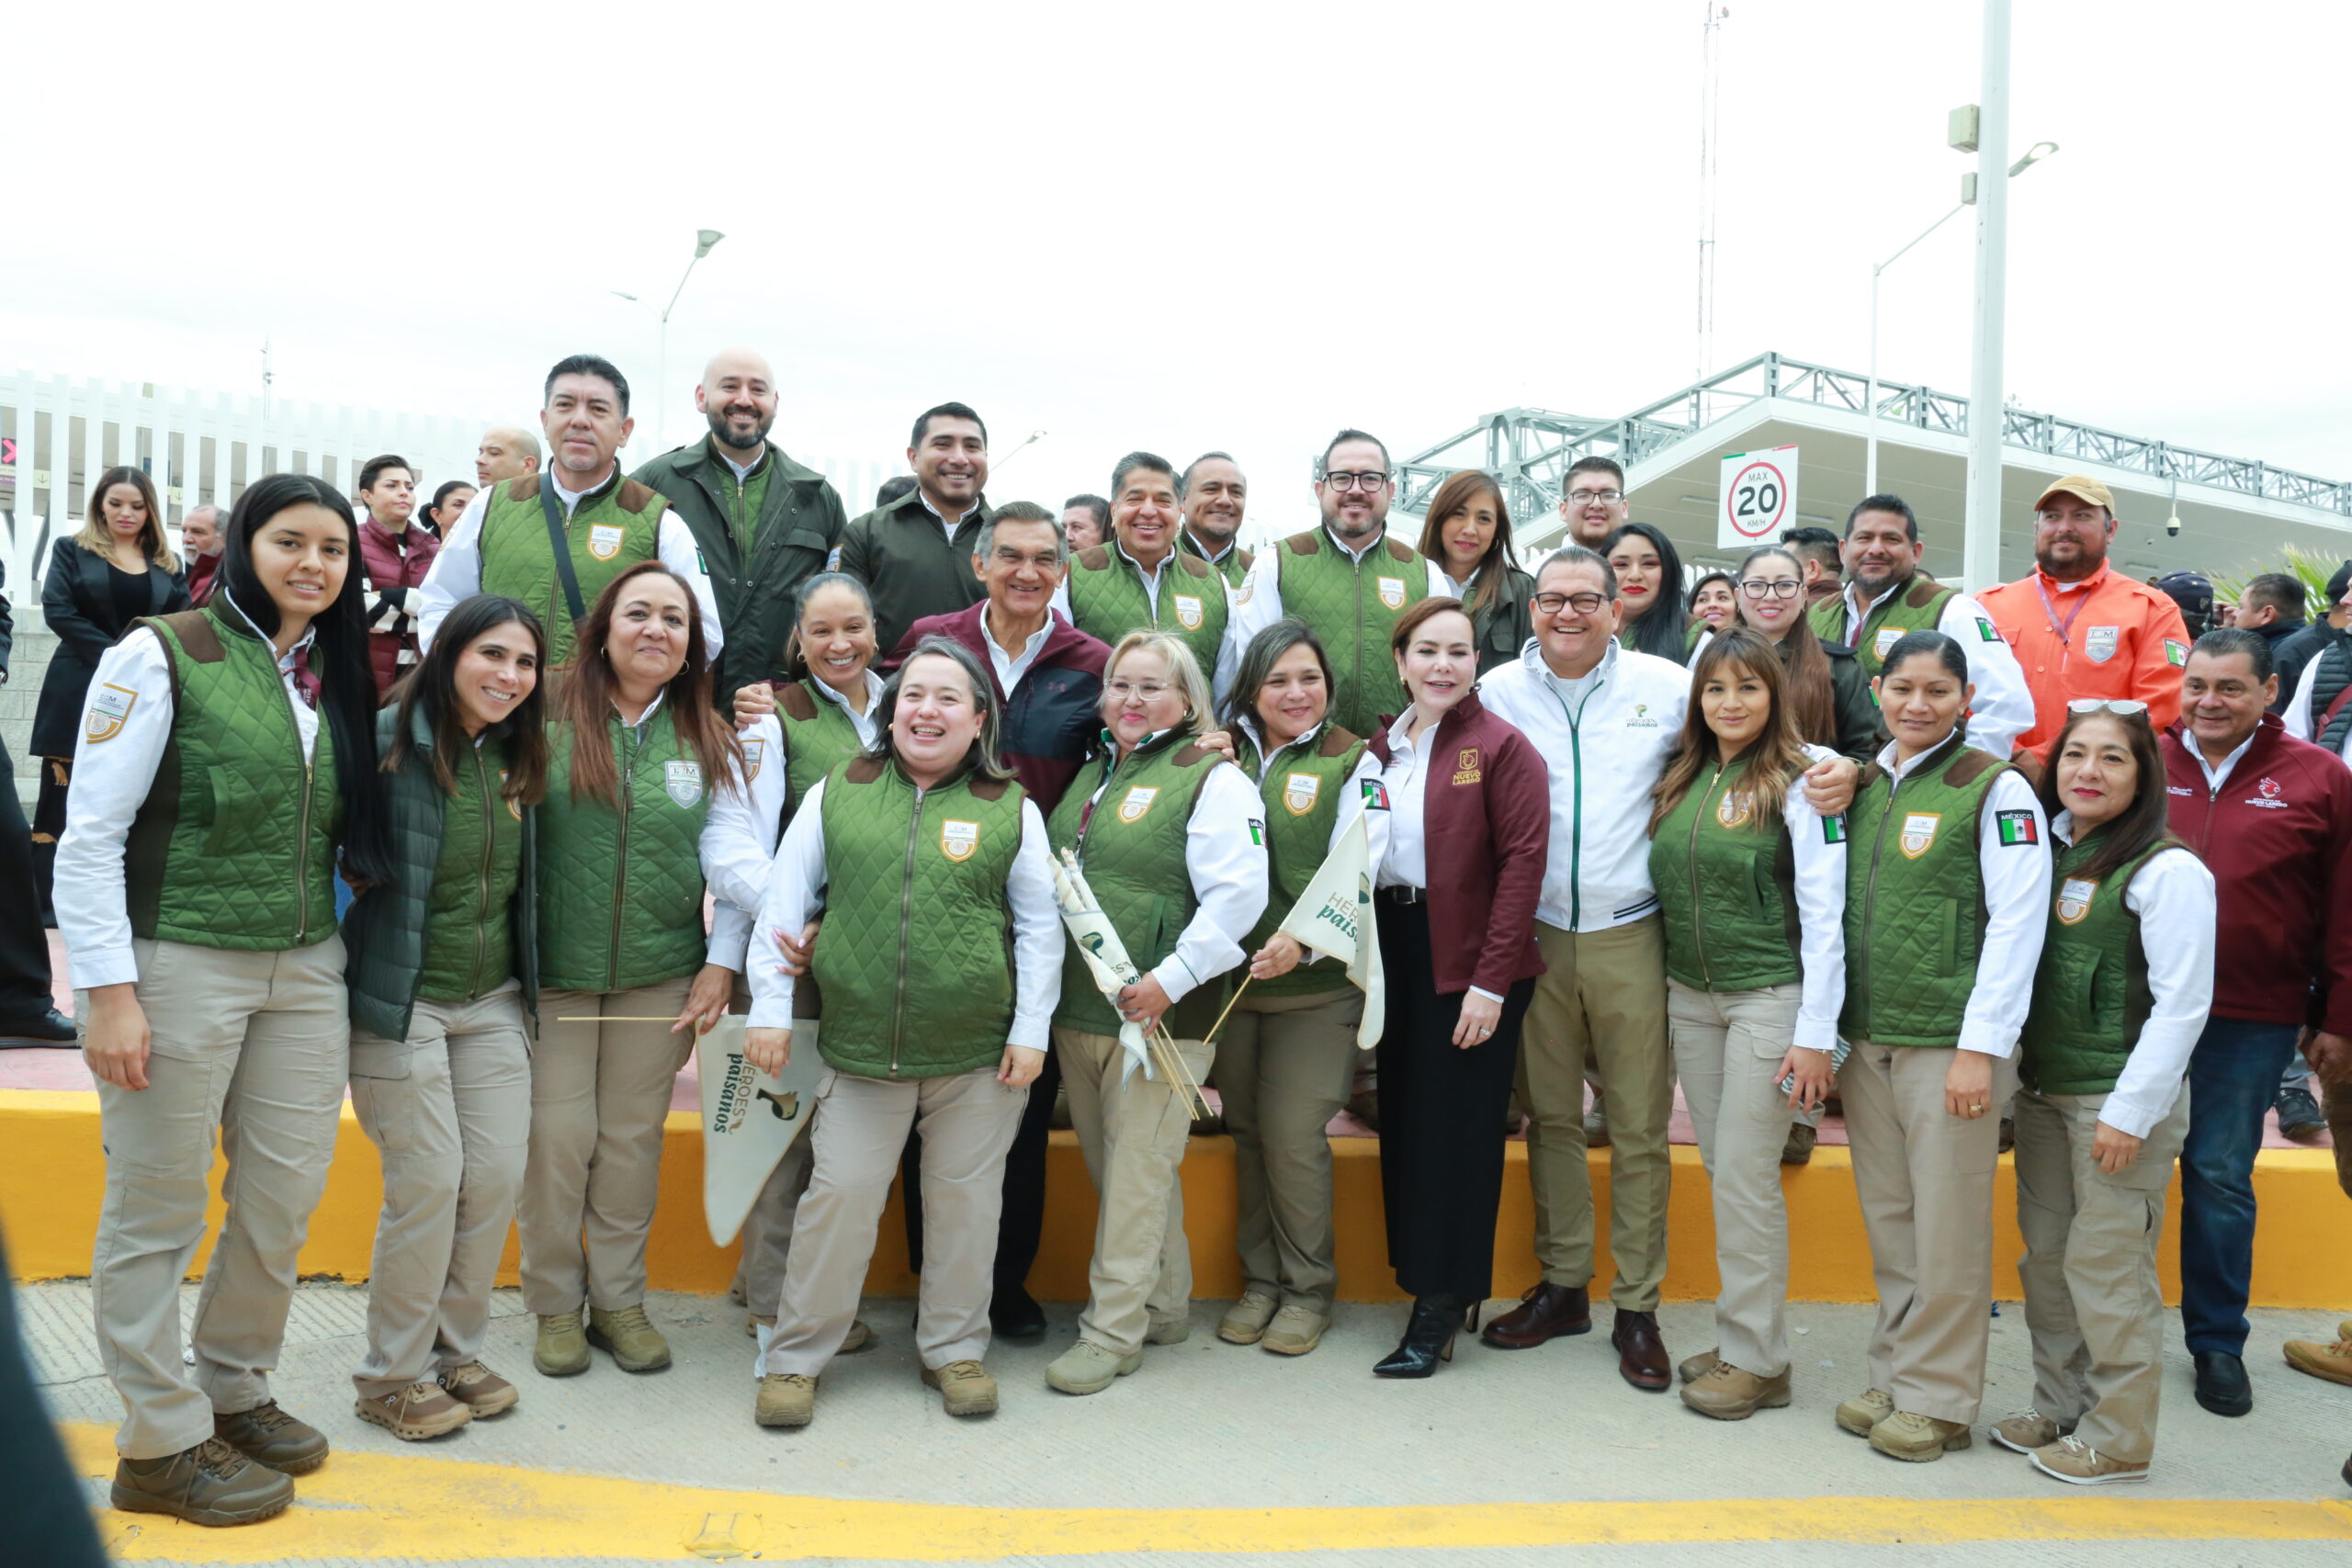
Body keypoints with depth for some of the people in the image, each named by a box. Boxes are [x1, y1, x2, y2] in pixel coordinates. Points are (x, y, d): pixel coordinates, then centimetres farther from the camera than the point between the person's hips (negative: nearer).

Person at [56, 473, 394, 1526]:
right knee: (158, 1210, 4)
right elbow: (90, 837, -10)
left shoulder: (334, 676, 11)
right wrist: (109, 993, -14)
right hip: (177, 966, -6)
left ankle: (232, 1388, 31)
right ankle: (161, 1443, 19)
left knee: (287, 1196, 9)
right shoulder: (161, 657, -7)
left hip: (306, 973, 6)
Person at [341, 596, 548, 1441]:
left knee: (496, 1176, 3)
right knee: (428, 1180, -4)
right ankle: (391, 1374, 15)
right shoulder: (388, 741, -12)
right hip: (400, 1001, -6)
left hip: (493, 1004, 6)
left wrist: (526, 979, 15)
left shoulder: (518, 758, 8)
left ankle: (455, 1351, 22)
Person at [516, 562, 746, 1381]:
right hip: (552, 974, -1)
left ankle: (619, 1298, 24)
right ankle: (555, 1304, 21)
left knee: (633, 1139, 9)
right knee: (556, 1140, 2)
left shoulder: (710, 742, 4)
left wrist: (722, 963, -1)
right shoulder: (547, 723, -3)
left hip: (661, 977, 2)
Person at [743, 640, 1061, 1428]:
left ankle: (955, 1349, 30)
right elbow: (784, 901, 7)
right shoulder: (837, 794, 5)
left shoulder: (1011, 809, 3)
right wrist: (770, 1006, 0)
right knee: (838, 1199, 3)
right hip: (860, 1049, 0)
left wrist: (1031, 1029, 0)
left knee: (965, 1203, 11)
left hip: (979, 1053, 0)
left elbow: (1039, 924, 6)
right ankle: (794, 1356, 21)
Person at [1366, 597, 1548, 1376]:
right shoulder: (1380, 747, 10)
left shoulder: (1502, 747, -8)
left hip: (1469, 962, -6)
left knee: (1457, 1127, 1)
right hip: (1392, 952, 6)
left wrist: (1491, 980, -17)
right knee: (1402, 1116, 11)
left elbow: (1524, 861, -13)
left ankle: (1444, 1303, 12)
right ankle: (1420, 1271, 25)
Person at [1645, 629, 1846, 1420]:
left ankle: (1756, 1361, 8)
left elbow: (1824, 912, -11)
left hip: (1769, 998, -5)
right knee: (1722, 1172, 10)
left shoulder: (1798, 780, -8)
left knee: (1745, 1176, -4)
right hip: (1689, 998, 6)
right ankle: (1741, 1338, 21)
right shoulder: (1681, 780, 9)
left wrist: (1817, 1033, -14)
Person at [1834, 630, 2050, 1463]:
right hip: (1865, 1041, 6)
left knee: (1948, 1230, 2)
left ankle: (1939, 1397, 15)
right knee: (1888, 1223, 13)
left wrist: (1981, 1047, -14)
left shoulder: (1996, 789, -6)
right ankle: (1893, 1376, 26)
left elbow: (2017, 924, -10)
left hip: (1948, 1044, -5)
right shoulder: (1862, 785, 12)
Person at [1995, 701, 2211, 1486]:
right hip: (2042, 1091, 7)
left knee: (2107, 1268, 0)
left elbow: (2181, 1004, -14)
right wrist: (2013, 1069, 6)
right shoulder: (2048, 852, 8)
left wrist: (2130, 1111, -15)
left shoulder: (2167, 871, -12)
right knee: (2045, 1259, 13)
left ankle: (2117, 1437, 14)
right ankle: (2057, 1409, 27)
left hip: (2122, 1104, -7)